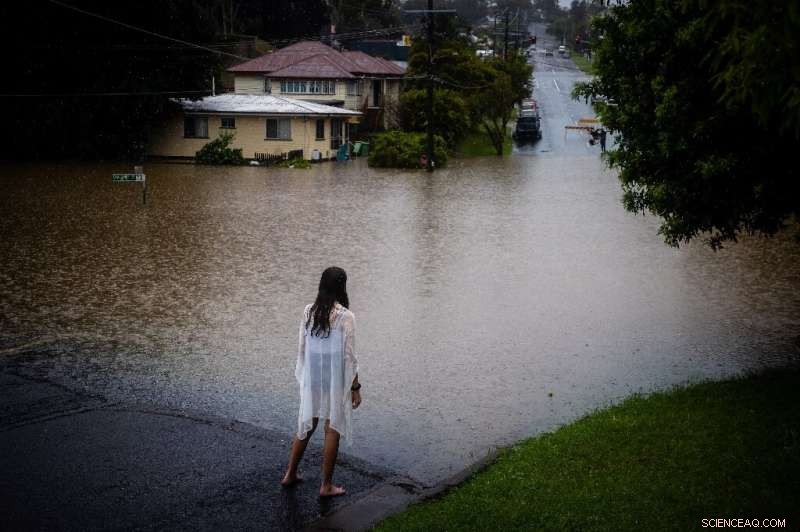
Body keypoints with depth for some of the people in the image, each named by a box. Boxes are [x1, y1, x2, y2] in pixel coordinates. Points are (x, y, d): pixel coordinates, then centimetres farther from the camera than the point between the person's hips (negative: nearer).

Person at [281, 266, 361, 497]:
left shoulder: (309, 312, -1)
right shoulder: (345, 316, -16)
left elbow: (302, 347, 6)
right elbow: (349, 356, -14)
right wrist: (355, 388, -6)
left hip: (311, 380, 5)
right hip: (335, 381, -5)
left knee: (306, 425, 20)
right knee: (333, 430, 7)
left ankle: (290, 474, 30)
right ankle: (326, 485, 15)